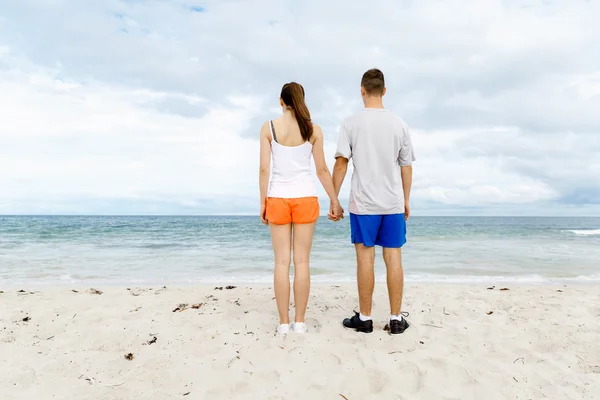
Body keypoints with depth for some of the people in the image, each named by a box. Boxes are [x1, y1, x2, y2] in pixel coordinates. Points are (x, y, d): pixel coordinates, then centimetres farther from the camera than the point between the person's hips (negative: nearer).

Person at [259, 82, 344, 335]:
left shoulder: (268, 128, 0)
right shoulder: (313, 129, 2)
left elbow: (264, 169, -4)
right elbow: (322, 170, 2)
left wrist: (263, 202, 4)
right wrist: (335, 201, 10)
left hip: (278, 198, 0)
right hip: (305, 198, 0)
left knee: (282, 262, 5)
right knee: (302, 262, 5)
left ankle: (284, 323, 10)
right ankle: (299, 322, 11)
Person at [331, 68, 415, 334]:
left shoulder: (351, 123, -4)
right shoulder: (399, 124, 4)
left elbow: (341, 164, -6)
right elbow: (406, 167, 7)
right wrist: (406, 200, 17)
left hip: (363, 203, -2)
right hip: (393, 203, 2)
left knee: (365, 259, 4)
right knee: (393, 258, 6)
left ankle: (365, 318, 14)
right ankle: (396, 319, 14)